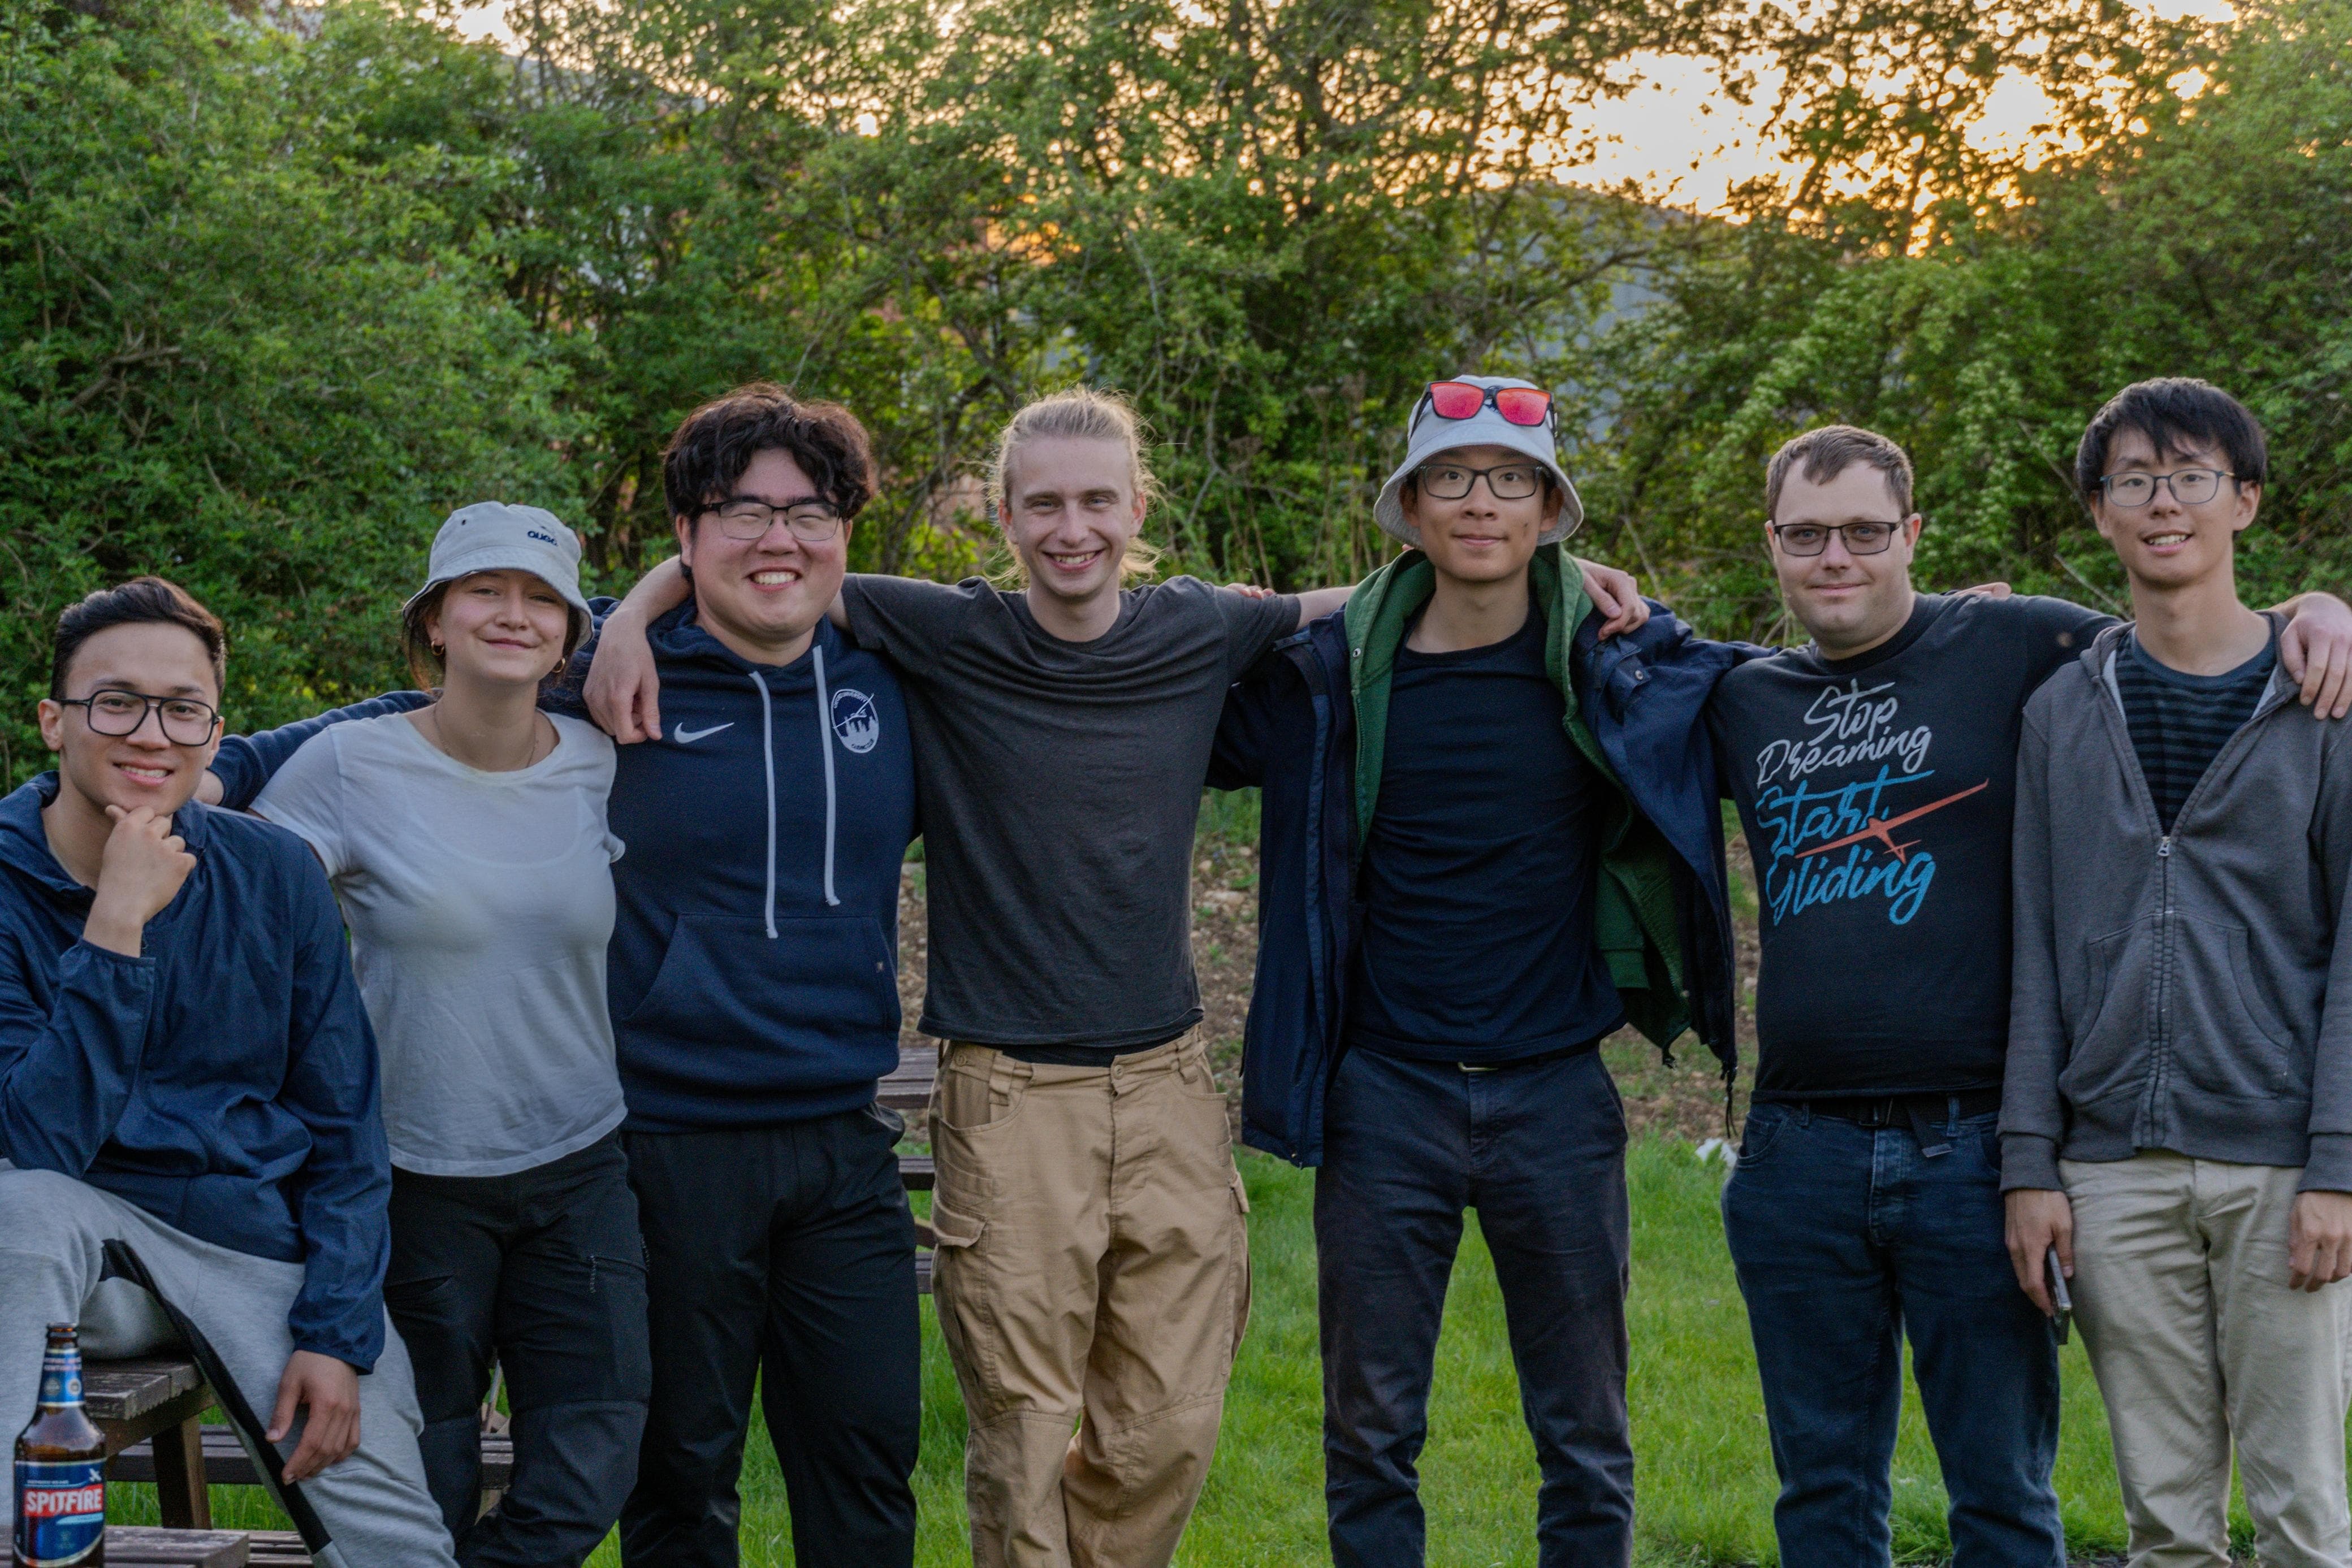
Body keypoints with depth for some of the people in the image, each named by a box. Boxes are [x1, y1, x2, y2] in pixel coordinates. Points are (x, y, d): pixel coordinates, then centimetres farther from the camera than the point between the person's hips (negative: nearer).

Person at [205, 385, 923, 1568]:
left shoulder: (888, 684, 6)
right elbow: (415, 723, 2)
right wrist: (228, 767, -6)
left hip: (844, 1144, 3)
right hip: (672, 1145, -3)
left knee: (867, 1452, 8)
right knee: (681, 1468, 8)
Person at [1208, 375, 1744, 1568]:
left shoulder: (1618, 669, -1)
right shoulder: (1333, 674, 0)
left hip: (1556, 1097, 0)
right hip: (1385, 1096, 0)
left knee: (1584, 1437, 9)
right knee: (1370, 1435, 7)